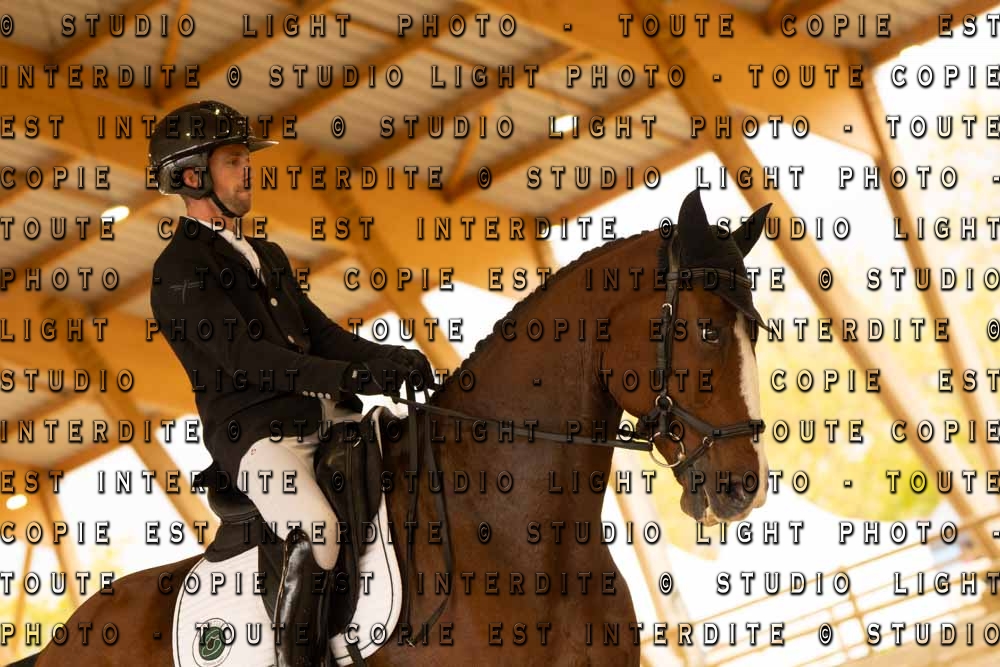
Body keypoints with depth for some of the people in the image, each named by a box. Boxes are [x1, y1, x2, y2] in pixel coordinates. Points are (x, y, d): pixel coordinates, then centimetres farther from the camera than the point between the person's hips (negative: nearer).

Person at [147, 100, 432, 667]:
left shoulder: (268, 256, 24)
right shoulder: (179, 270, -5)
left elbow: (321, 333, 19)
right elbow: (243, 355, -17)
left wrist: (388, 359, -3)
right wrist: (347, 376, -27)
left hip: (318, 418, 9)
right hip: (254, 434, -9)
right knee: (316, 531, -32)